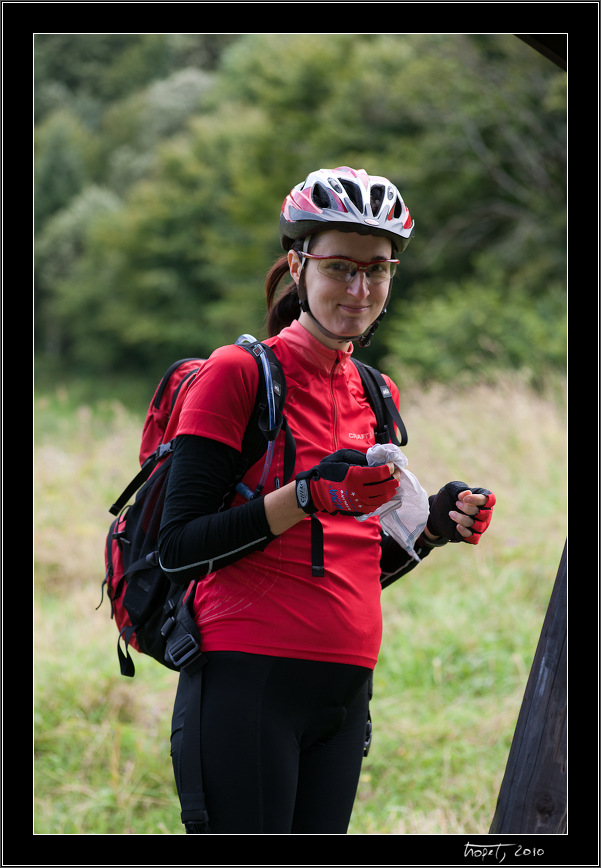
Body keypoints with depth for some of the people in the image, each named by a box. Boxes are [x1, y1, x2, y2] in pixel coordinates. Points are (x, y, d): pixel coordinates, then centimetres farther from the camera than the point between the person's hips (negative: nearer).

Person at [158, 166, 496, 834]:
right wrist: (308, 495, -21)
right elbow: (179, 549, -12)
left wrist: (434, 525, 3)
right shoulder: (239, 372, -5)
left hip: (344, 692, 7)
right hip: (250, 679, -6)